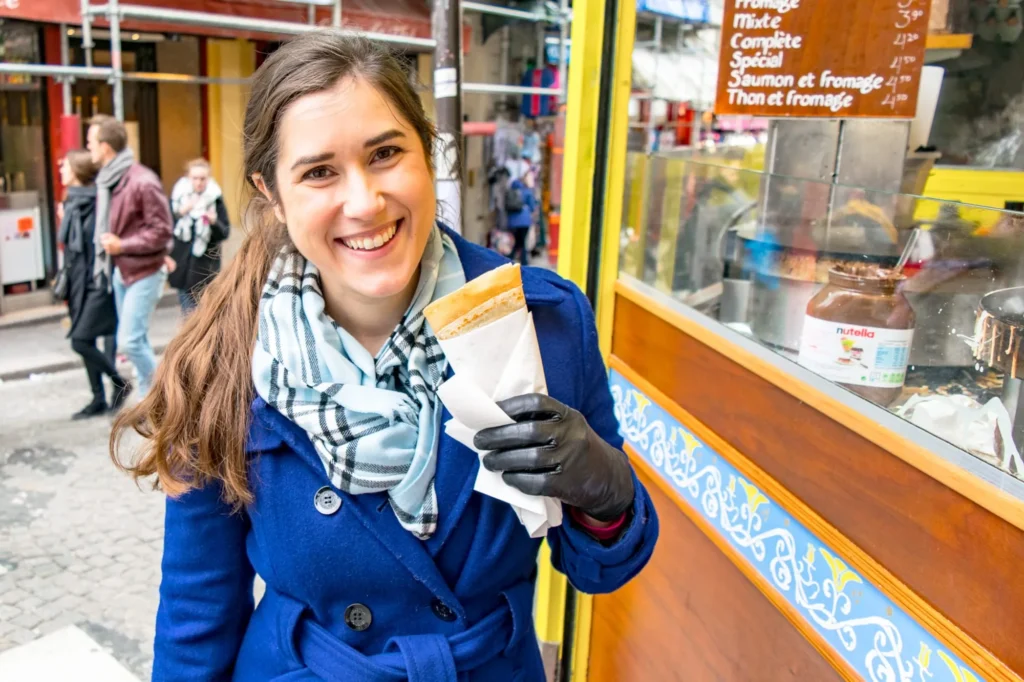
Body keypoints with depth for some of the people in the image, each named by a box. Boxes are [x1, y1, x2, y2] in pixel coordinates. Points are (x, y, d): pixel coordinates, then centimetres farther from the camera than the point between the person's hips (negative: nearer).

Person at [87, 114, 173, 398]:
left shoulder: (142, 181, -18)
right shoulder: (106, 179, 7)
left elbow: (162, 231, -16)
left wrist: (122, 245, -20)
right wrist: (105, 262, 7)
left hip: (143, 272, -8)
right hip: (119, 270, 8)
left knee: (130, 341, -10)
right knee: (134, 341, 13)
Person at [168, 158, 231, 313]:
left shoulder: (215, 199, -3)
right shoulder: (178, 195, 2)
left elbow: (225, 233, -4)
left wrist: (214, 222, -23)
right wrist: (180, 213, -18)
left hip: (206, 266, -2)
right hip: (182, 263, 2)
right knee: (188, 311, 6)